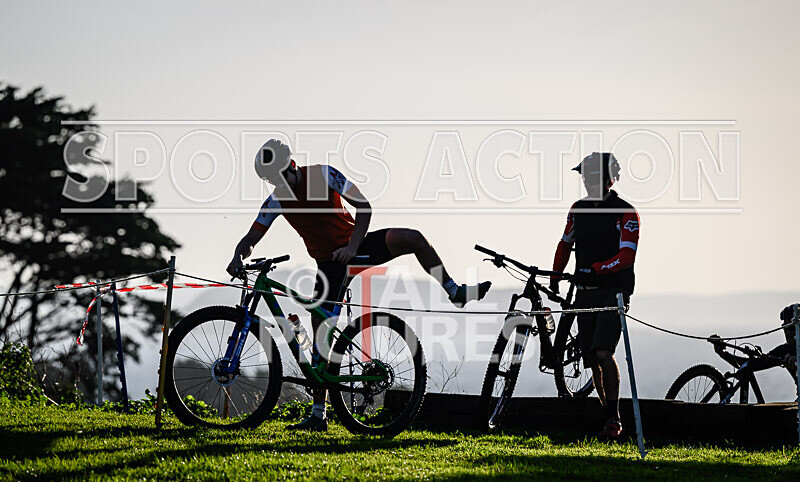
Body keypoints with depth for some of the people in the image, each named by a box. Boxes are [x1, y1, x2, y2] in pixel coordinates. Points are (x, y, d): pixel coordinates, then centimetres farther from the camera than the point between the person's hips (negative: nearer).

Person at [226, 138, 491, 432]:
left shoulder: (322, 175, -13)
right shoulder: (277, 201, -7)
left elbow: (364, 206, -12)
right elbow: (250, 239, -6)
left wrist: (353, 245, -23)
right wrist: (238, 258, -30)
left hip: (355, 247, -1)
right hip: (329, 264, 1)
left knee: (413, 239, -25)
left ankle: (454, 292, -6)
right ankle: (318, 415, 0)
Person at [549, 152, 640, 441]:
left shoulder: (626, 214, -8)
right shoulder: (578, 210, 10)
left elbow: (626, 257, -18)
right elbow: (565, 244, 24)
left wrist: (595, 269, -29)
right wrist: (554, 280, 20)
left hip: (613, 291, -6)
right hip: (585, 293, 6)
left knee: (603, 353, -20)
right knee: (592, 361, 4)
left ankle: (615, 419, -13)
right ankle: (609, 417, 15)